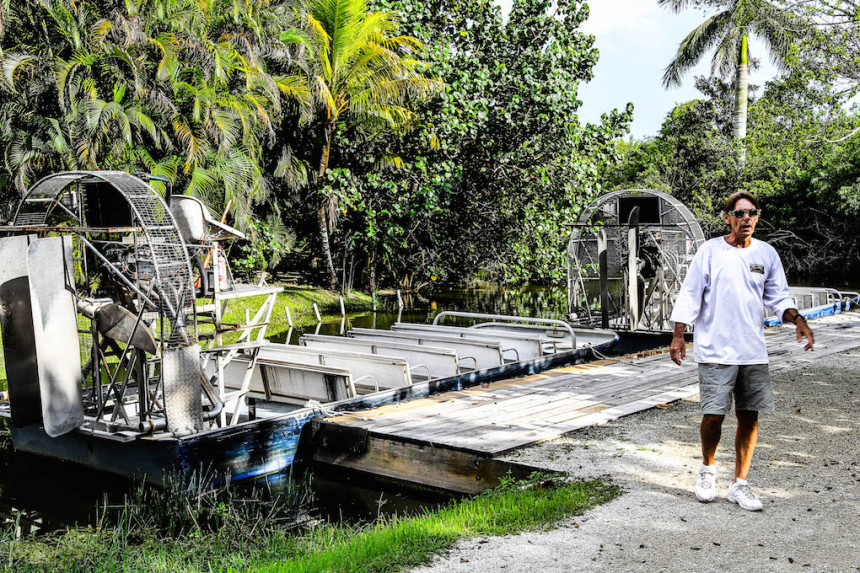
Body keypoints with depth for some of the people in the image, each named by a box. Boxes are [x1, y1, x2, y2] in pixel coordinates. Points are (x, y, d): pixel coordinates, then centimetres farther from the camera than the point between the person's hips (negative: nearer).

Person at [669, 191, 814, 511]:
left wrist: (797, 320, -6)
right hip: (715, 351, -3)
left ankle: (740, 485, 17)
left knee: (749, 417, 4)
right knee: (714, 414, -7)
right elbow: (689, 296, 1)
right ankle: (708, 468, 21)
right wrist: (678, 337, -3)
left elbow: (779, 296, 13)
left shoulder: (767, 254, 8)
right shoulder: (710, 251, -1)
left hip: (754, 352, 3)